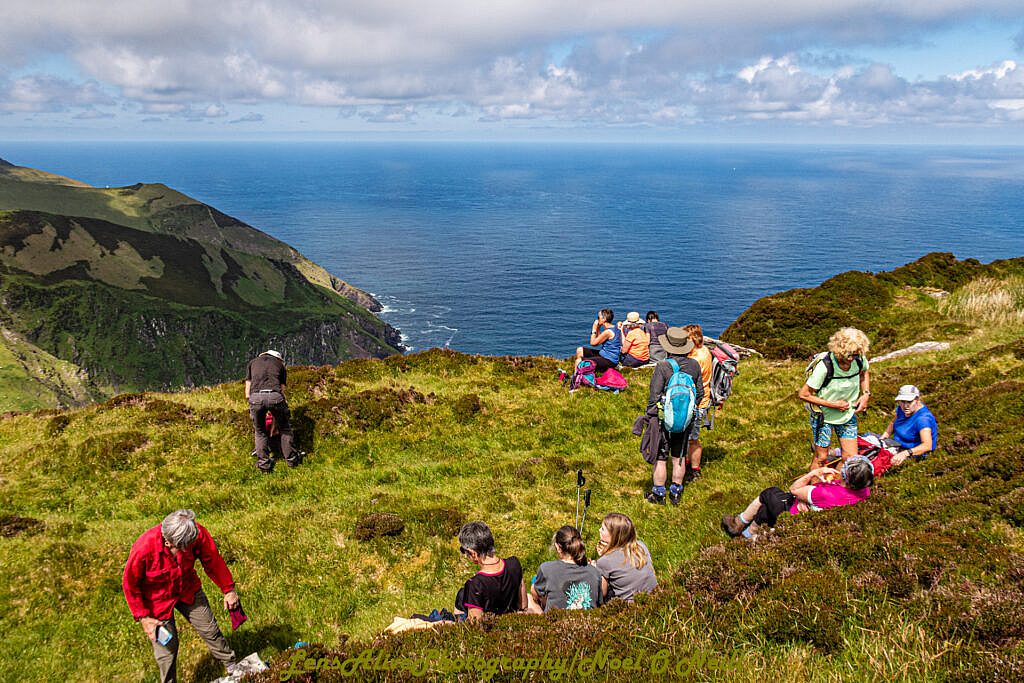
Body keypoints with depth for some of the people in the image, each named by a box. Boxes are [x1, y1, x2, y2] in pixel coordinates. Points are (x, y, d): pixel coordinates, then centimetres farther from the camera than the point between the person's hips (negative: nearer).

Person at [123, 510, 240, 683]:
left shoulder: (198, 534, -29)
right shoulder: (144, 548, -37)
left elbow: (214, 561, -10)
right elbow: (130, 584, -18)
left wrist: (228, 589, -1)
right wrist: (143, 617, -14)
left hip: (188, 590, 3)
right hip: (157, 600, -3)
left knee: (210, 631, 12)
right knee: (167, 648, 4)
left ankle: (233, 666, 33)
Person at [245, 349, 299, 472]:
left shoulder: (253, 362, 32)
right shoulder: (280, 365, 31)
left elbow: (247, 394, 26)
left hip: (255, 396, 1)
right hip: (275, 396, 0)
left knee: (260, 432, 22)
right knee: (284, 428, 23)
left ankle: (264, 464, 22)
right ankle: (291, 459, 30)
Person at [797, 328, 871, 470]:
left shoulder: (860, 360, -14)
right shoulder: (825, 366, -29)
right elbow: (803, 394, -23)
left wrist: (866, 394, -3)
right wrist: (833, 404, -22)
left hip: (848, 415, 5)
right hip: (823, 416, -4)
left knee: (851, 458, 5)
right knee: (821, 457, 6)